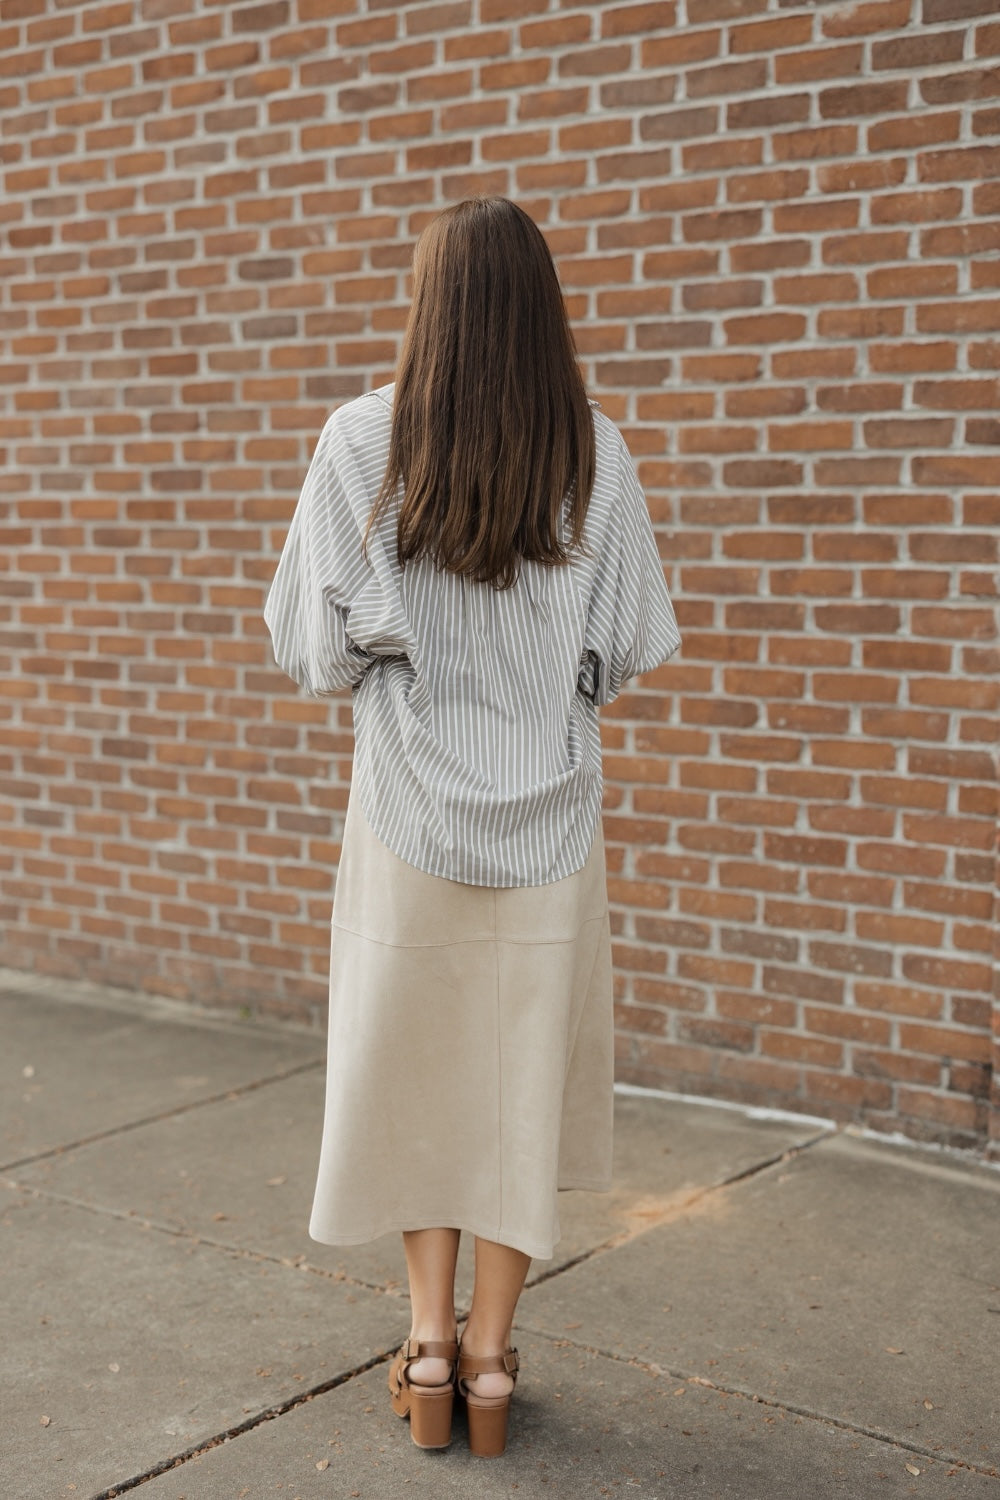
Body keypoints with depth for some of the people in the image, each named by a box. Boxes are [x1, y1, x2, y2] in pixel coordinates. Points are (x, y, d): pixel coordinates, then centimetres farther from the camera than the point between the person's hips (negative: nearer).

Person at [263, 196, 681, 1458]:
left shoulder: (363, 440, -11)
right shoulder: (594, 452, -7)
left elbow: (310, 637, -6)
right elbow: (633, 646, -1)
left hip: (410, 804, -1)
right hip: (550, 811, 1)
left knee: (412, 1065, 17)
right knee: (525, 1072, 12)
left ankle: (428, 1334, 21)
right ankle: (489, 1355, 21)